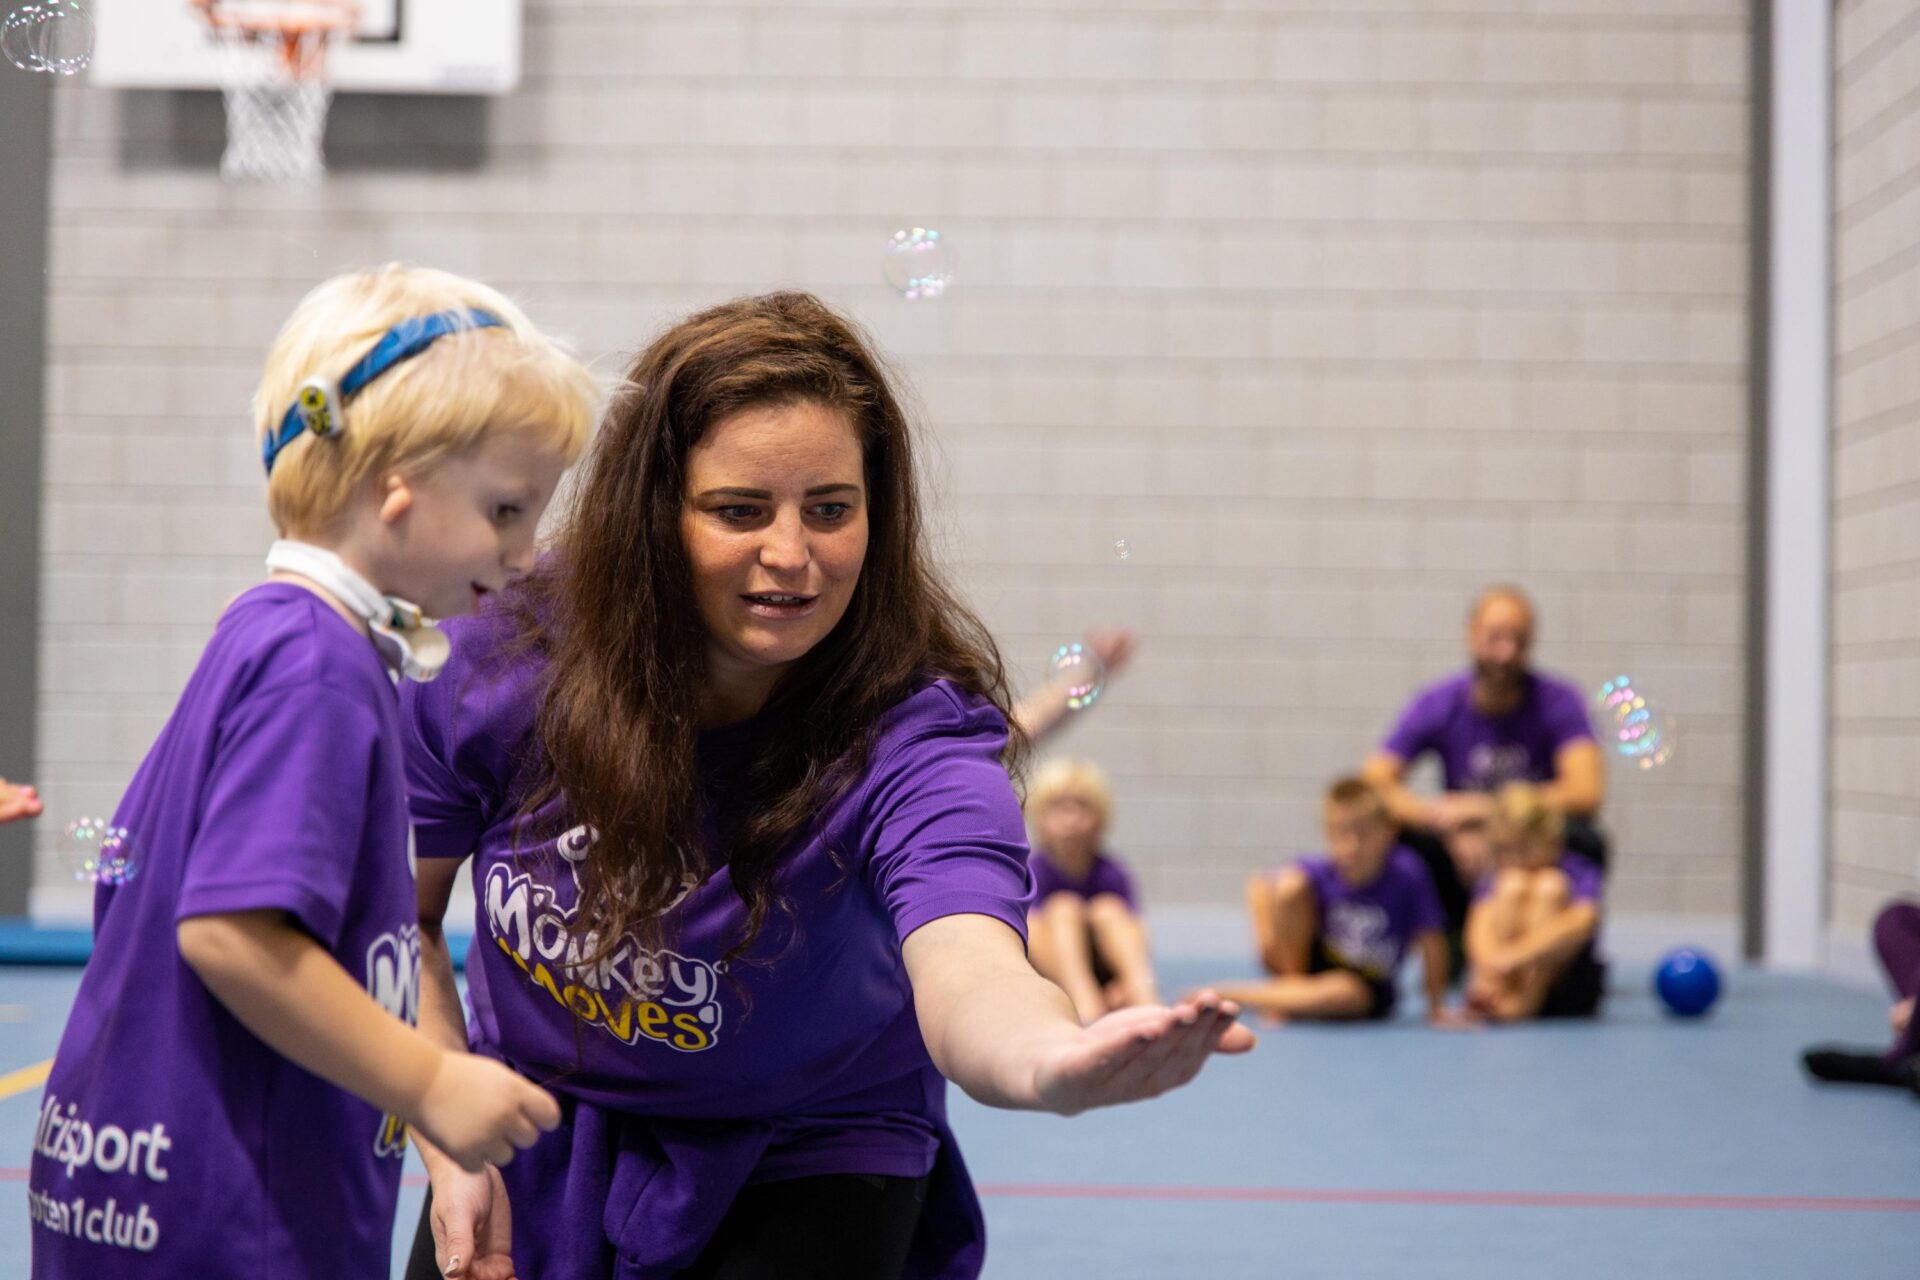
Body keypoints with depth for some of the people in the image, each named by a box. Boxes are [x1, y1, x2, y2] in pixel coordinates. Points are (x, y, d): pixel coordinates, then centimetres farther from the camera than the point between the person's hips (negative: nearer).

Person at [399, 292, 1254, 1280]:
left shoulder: (914, 739, -30)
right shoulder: (495, 664, -21)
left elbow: (963, 971, -51)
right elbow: (402, 912, -3)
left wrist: (1054, 1060, -74)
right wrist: (449, 1143, -12)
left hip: (799, 1181, -3)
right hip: (528, 1152, 3)